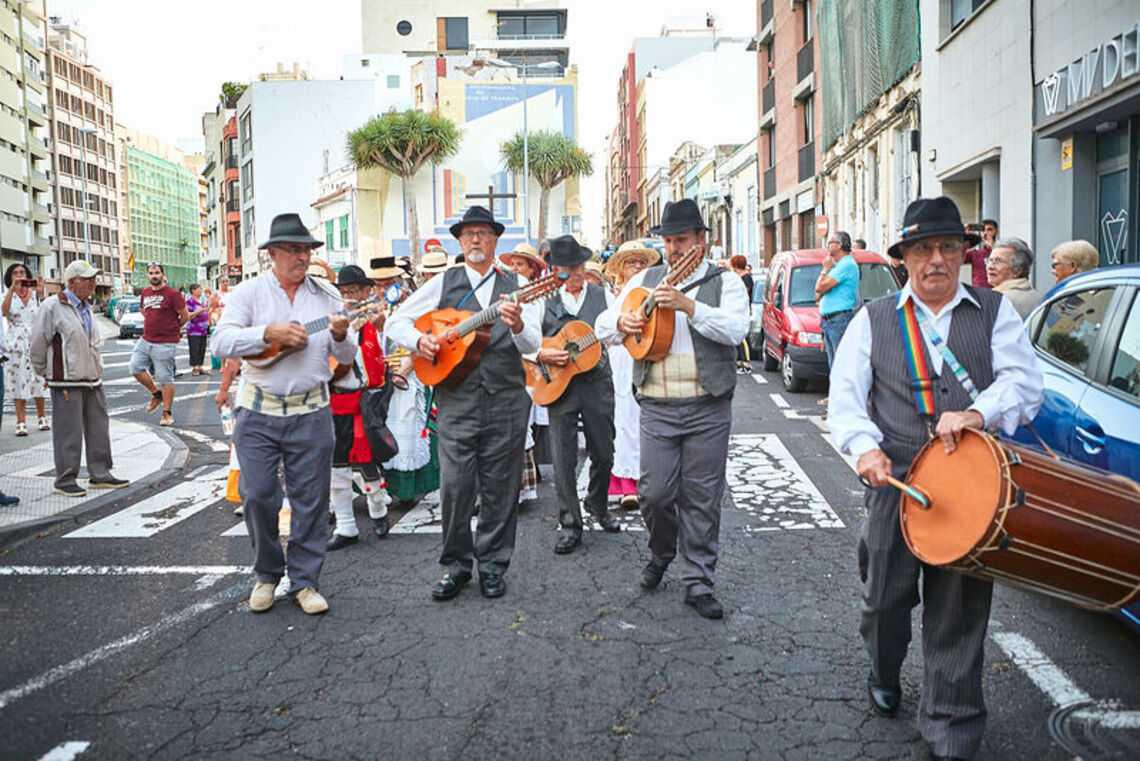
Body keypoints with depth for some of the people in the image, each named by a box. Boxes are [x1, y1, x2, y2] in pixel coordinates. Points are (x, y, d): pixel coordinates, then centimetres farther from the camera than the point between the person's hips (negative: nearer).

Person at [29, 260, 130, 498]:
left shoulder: (86, 307, 13)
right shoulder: (52, 307, -12)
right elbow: (37, 344, -8)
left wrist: (96, 369, 17)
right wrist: (45, 372, 1)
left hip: (92, 379, 8)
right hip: (67, 382, -8)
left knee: (99, 428, 11)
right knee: (68, 433, -2)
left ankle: (100, 475, 21)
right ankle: (65, 480, 8)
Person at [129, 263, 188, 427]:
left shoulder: (172, 294, -9)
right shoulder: (145, 293, 11)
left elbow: (185, 316, -6)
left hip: (165, 344, -7)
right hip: (145, 340, 7)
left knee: (165, 378, -2)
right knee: (135, 367, 0)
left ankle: (167, 413, 8)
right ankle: (156, 394, 21)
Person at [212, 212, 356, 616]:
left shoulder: (327, 296, 7)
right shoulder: (249, 292, 2)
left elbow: (346, 357, 7)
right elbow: (222, 342, -10)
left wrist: (341, 336, -15)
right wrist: (269, 333, -21)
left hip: (311, 413, 1)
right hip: (258, 412, -1)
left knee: (310, 500, 4)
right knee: (258, 495, 2)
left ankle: (304, 581, 18)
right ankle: (267, 574, 23)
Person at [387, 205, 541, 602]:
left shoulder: (515, 286, 7)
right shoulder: (443, 284, 7)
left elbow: (532, 345, -3)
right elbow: (397, 321, 11)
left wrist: (517, 325, -24)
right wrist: (418, 339, -9)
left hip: (507, 401, 1)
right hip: (457, 401, 0)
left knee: (500, 489, 6)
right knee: (455, 487, -1)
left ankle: (493, 565, 21)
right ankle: (456, 564, 16)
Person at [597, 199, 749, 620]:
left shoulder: (724, 282, 3)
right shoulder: (644, 281, 12)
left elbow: (736, 329, -14)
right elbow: (602, 324, 13)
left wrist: (688, 305, -24)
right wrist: (623, 322, -10)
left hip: (708, 407, -2)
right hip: (657, 407, 2)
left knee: (702, 498, 3)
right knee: (655, 492, 2)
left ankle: (698, 581, 16)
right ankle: (661, 554, 32)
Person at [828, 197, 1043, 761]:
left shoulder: (996, 312, 8)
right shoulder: (873, 320, 8)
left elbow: (1025, 382, -4)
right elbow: (845, 395, 0)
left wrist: (977, 413, -24)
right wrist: (865, 446, -18)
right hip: (895, 483, 1)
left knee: (959, 613, 4)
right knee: (884, 597, 11)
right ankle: (884, 675, 43)